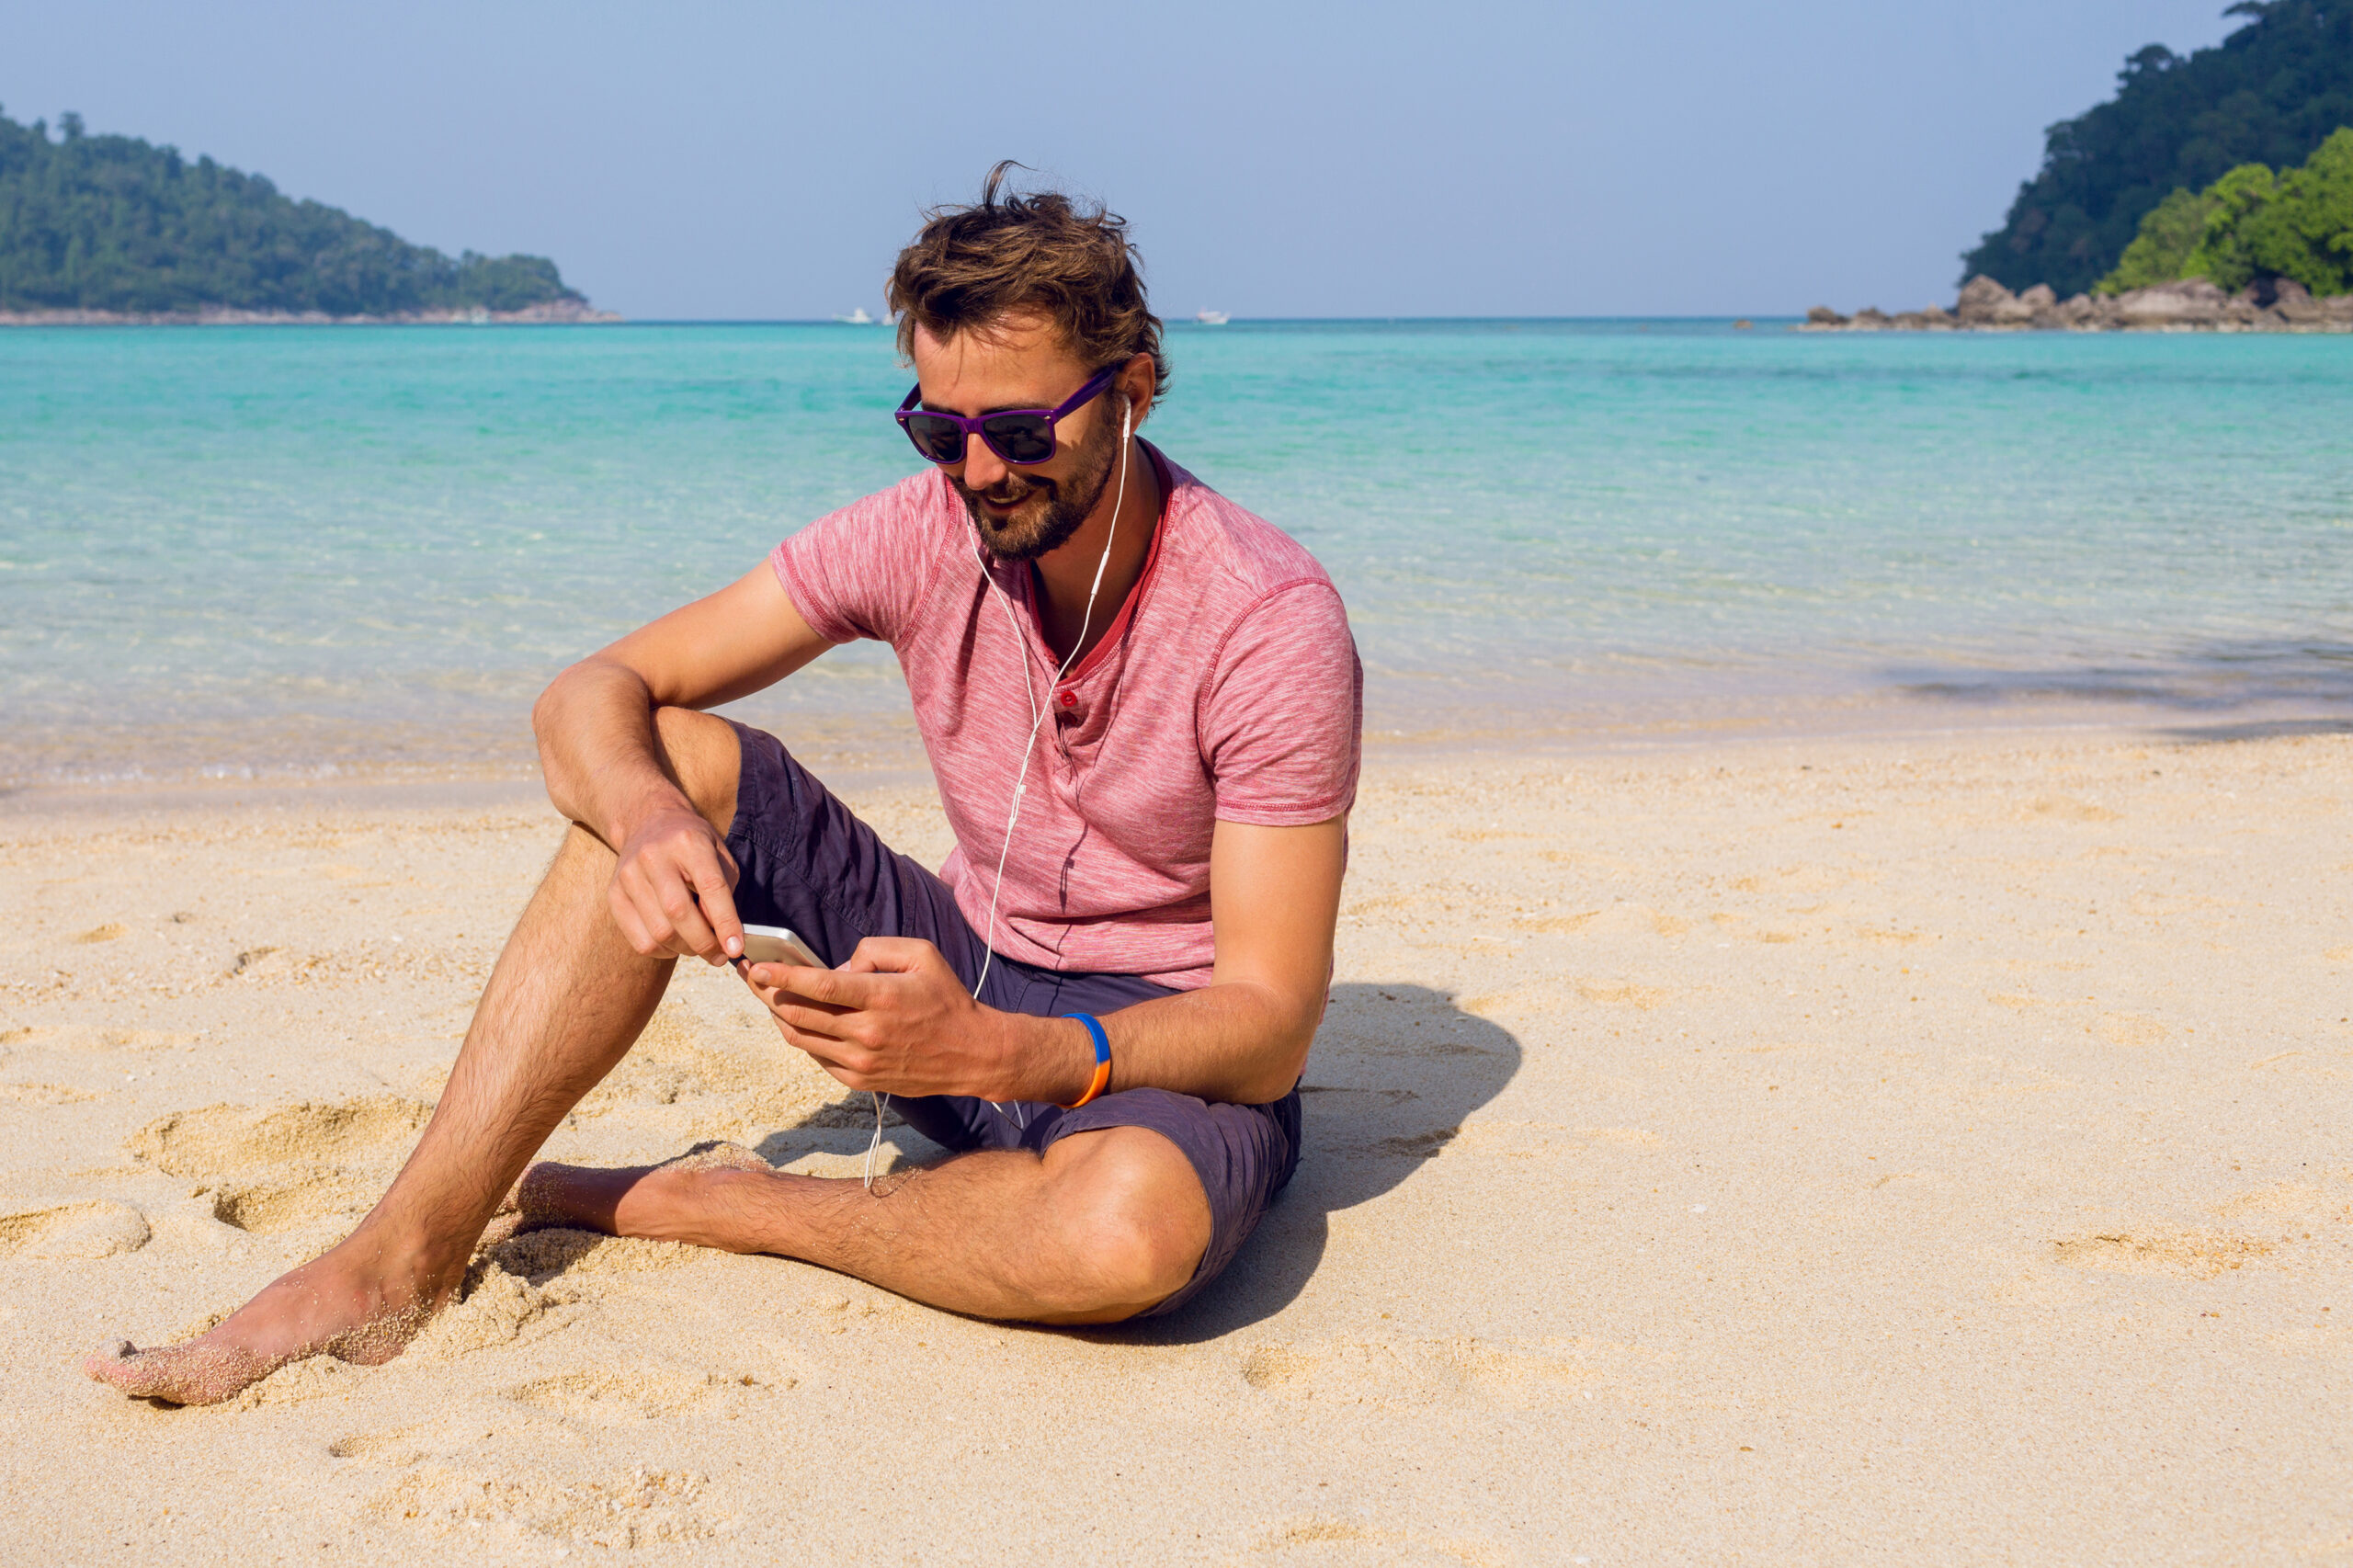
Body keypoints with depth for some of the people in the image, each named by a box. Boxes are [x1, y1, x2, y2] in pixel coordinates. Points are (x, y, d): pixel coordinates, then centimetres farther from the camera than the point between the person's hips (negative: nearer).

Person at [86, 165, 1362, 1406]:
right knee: (675, 761, -14)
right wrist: (645, 815, -32)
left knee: (1128, 1228, -41)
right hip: (969, 981, 4)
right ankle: (402, 1259, -19)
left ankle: (699, 1204, -14)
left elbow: (1272, 1025, -24)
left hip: (1173, 1061, -4)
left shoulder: (1269, 623, -22)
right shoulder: (925, 533, -8)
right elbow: (592, 696, -7)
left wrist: (987, 1052, -41)